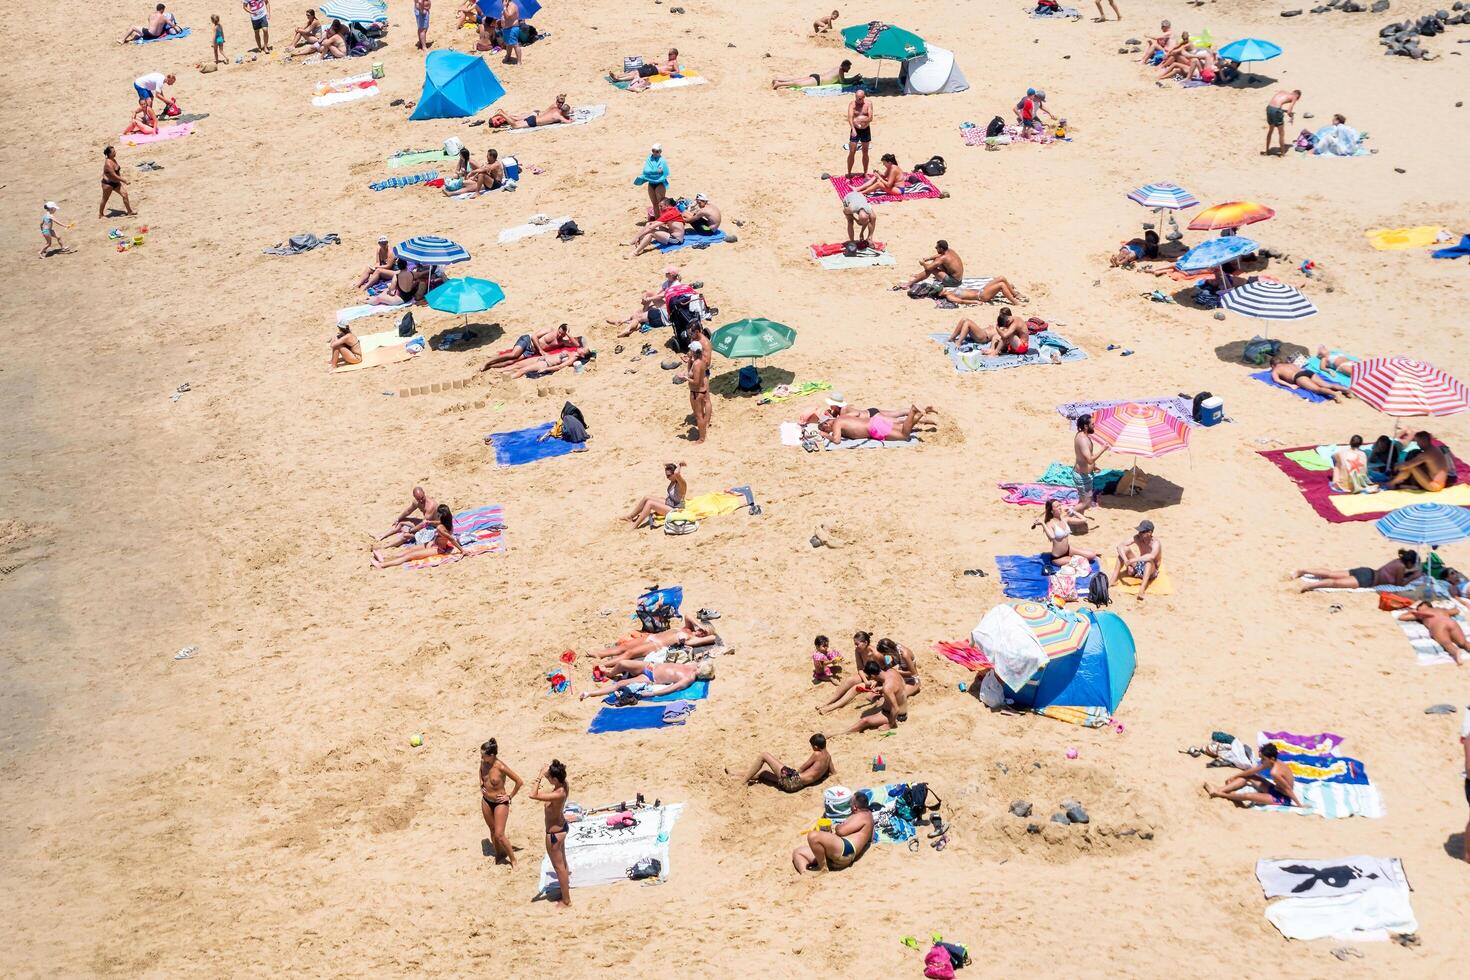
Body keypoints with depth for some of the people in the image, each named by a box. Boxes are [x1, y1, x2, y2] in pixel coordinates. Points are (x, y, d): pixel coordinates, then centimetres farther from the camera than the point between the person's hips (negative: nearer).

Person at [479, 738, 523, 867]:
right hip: (486, 801, 6)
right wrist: (481, 785, 8)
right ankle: (499, 855, 36)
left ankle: (513, 860, 11)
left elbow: (519, 782, -20)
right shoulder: (483, 763, -9)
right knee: (492, 831, 18)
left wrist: (510, 796, -12)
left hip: (500, 803, -6)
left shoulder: (501, 767, -28)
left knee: (499, 835, -6)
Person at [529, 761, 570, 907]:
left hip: (554, 833, -9)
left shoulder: (558, 795, -38)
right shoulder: (563, 784, -14)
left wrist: (540, 777, -38)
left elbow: (533, 795, -44)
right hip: (561, 826, 9)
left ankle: (566, 901, 22)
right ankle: (565, 886, 49)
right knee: (562, 861, 28)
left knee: (558, 865, 8)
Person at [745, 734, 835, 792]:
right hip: (796, 784, 9)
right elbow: (833, 773, 26)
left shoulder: (817, 754, -10)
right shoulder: (828, 756, 12)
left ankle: (744, 781, 5)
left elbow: (801, 768, 0)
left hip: (792, 780, -9)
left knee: (764, 755, 0)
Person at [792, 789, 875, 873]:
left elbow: (841, 831, -10)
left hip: (844, 850, -11)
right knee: (797, 852, 4)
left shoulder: (863, 816, -2)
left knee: (813, 836, -34)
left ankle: (823, 868, -17)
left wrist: (837, 827, 11)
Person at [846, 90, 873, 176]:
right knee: (852, 153, -3)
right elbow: (850, 118, -22)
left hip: (866, 130, 2)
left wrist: (862, 119, -29)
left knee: (865, 152, 12)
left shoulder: (868, 104, -5)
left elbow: (870, 118, -11)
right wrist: (853, 129, -38)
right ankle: (849, 174, 4)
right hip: (855, 130, -2)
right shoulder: (852, 105, -9)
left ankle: (865, 173, 23)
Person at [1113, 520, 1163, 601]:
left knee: (1149, 560, -38)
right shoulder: (1137, 538, -12)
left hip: (1151, 571, -5)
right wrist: (1125, 560, -34)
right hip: (1138, 567, 5)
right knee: (1125, 549, -14)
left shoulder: (1155, 543, -26)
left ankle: (1142, 589, -54)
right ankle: (1114, 578, -18)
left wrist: (1133, 560, -48)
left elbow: (1152, 556, -47)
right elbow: (1120, 546, -17)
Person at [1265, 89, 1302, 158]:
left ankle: (1267, 151, 36)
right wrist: (1292, 117, 20)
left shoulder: (1282, 91, 23)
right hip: (1276, 110, -6)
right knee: (1281, 133, 12)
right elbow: (1289, 113, -2)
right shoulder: (1294, 97, 7)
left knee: (1270, 130, 27)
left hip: (1269, 107, 6)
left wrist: (1287, 111, 24)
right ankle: (1282, 153, 21)